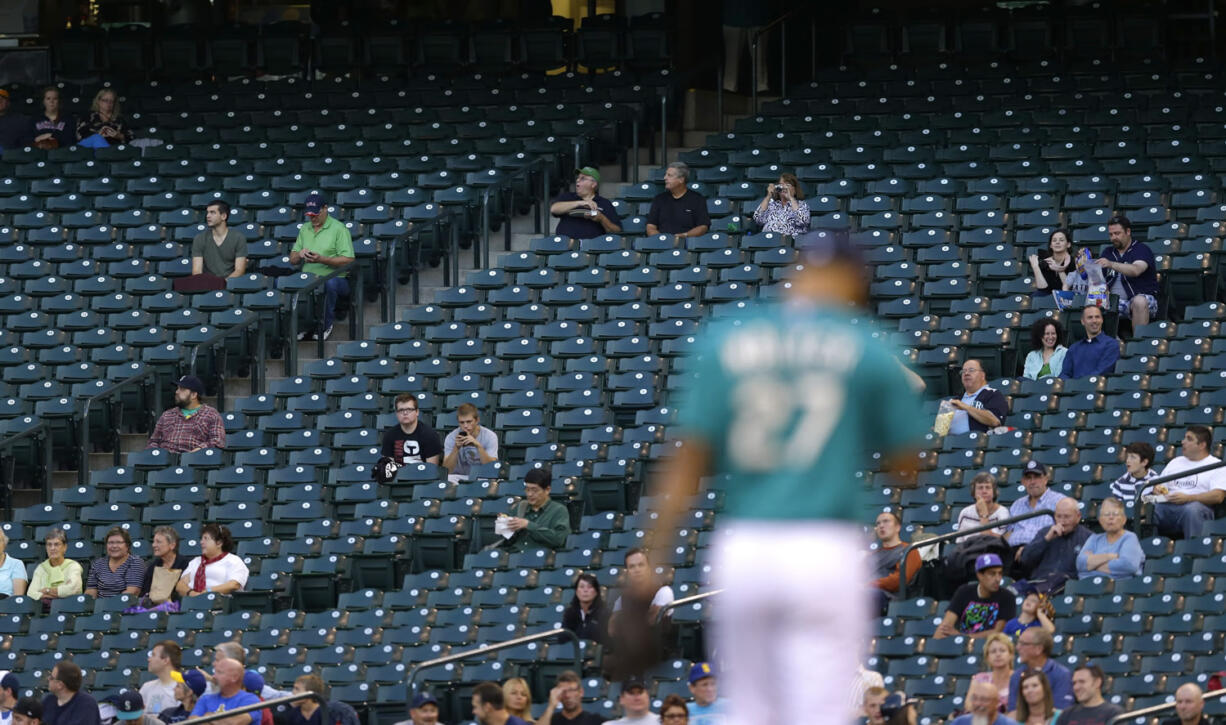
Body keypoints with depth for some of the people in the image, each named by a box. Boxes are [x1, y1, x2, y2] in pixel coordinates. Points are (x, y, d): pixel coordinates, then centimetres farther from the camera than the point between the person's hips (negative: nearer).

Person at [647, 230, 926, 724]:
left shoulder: (724, 341, 6)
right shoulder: (866, 350, 1)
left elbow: (689, 459, 1)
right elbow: (907, 461, 6)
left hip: (741, 551, 3)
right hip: (825, 551, -3)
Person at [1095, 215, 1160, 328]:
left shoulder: (1141, 249, 0)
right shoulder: (1108, 252, 19)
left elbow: (1135, 270, -21)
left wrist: (1111, 264, -34)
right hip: (1114, 301, 4)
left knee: (1139, 301, -38)